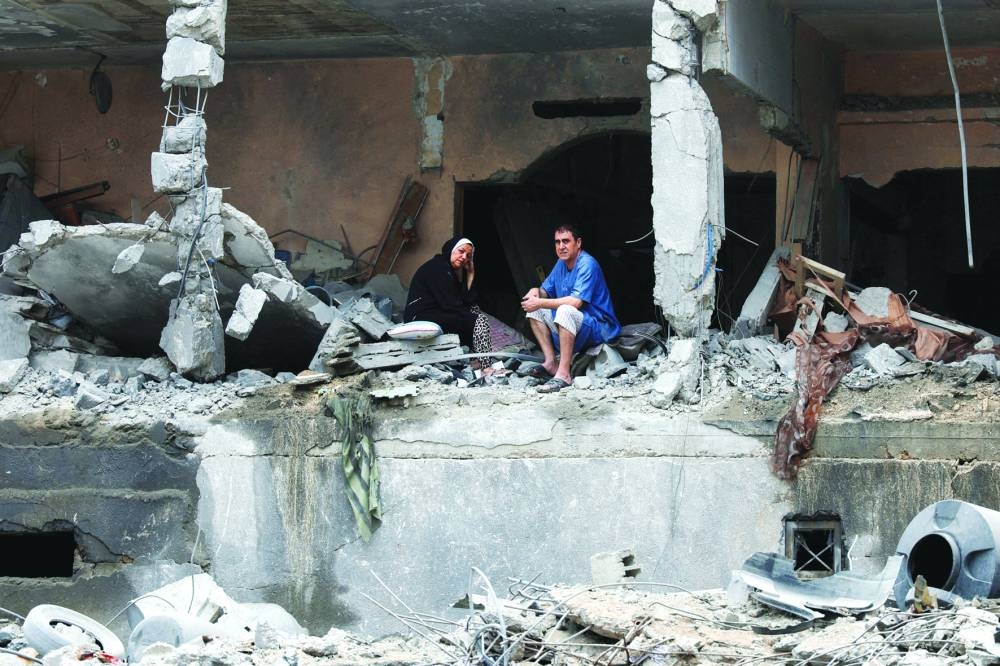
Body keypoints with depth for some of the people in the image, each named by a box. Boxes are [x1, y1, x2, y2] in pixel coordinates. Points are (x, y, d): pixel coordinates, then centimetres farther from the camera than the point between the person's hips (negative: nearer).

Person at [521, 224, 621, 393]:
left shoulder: (587, 264, -18)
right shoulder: (562, 264, 10)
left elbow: (576, 301, -28)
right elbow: (546, 291, 17)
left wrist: (540, 303, -26)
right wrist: (536, 292, -9)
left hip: (599, 328, -9)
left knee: (565, 310, -36)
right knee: (535, 310, 6)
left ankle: (563, 374, -37)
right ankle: (550, 363, -6)